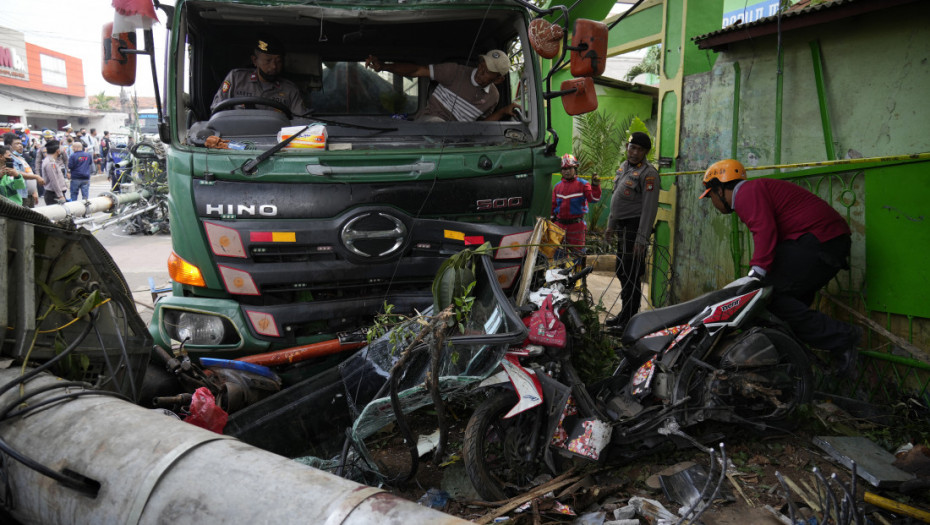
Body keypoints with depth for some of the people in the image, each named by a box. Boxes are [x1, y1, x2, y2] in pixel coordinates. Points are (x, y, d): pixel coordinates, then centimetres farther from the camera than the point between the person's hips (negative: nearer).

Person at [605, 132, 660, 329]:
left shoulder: (648, 173, -13)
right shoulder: (624, 167, 14)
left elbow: (649, 208, -18)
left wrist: (641, 238, -22)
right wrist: (611, 225, 23)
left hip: (635, 227, -9)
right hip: (622, 227, 9)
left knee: (630, 275, -7)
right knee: (622, 272, 16)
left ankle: (629, 320, -1)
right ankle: (624, 314, 27)